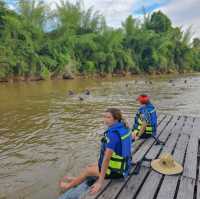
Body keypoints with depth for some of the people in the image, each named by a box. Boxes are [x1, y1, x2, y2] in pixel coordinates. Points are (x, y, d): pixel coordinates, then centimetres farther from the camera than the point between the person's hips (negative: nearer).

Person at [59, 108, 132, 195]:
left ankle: (69, 185, 36)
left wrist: (100, 182, -27)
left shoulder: (113, 134, -31)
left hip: (117, 170, -8)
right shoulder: (124, 127, -3)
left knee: (87, 170, 11)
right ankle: (77, 180, 47)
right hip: (123, 165, 8)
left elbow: (106, 158, -31)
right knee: (92, 165, 23)